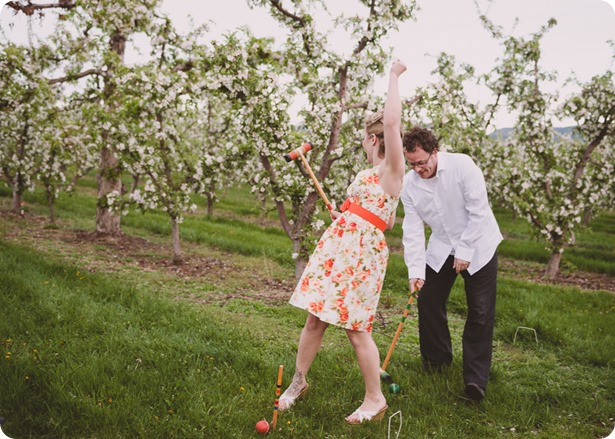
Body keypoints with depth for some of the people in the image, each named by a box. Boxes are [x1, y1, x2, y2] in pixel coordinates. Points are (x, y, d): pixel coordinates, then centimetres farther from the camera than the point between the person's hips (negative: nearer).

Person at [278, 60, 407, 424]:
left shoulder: (392, 169, -9)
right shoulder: (371, 173, 17)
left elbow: (391, 121, -25)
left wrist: (394, 76, -13)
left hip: (363, 251, -8)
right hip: (336, 245, 8)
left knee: (356, 328, -2)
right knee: (316, 318, 11)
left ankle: (375, 400, 16)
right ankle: (299, 381, 28)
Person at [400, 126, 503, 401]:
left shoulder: (462, 165, -23)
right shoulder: (409, 184, -9)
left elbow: (478, 211, -22)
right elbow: (412, 229, -10)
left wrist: (465, 251, -20)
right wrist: (416, 270, -17)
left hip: (478, 245, -4)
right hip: (441, 248, 4)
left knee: (480, 312, -5)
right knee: (428, 301, 5)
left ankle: (475, 378, 2)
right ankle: (436, 358, 28)